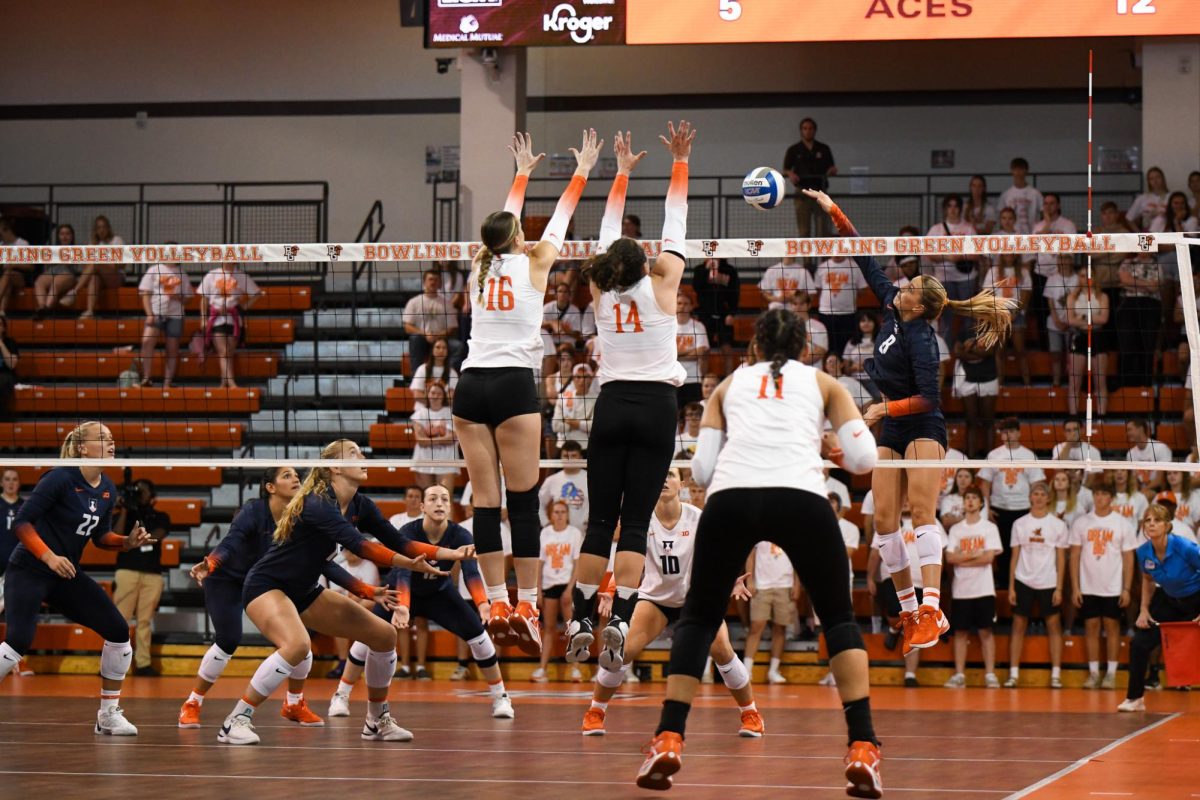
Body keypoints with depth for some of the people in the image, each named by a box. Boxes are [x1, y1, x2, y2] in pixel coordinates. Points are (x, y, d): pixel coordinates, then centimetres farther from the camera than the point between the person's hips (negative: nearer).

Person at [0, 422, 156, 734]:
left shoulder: (108, 490, 4)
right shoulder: (60, 479, -18)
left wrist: (128, 542, -4)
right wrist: (48, 556, -29)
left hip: (66, 574, 8)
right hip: (28, 571, -7)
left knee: (118, 631, -1)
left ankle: (109, 715, 9)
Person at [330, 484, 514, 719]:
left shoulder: (460, 536, -26)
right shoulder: (408, 533, -32)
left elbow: (471, 572, -40)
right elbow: (402, 571, -45)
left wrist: (483, 604, -59)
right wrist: (402, 607, -64)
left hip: (440, 593, 2)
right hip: (403, 592, -2)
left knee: (477, 634, -13)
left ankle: (500, 697, 2)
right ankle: (341, 696, 1)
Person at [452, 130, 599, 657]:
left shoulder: (481, 267, 14)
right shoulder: (532, 265, 3)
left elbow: (505, 220, 31)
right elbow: (561, 218, 17)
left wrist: (523, 173, 46)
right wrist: (582, 172, 31)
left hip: (471, 385, 4)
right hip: (514, 385, -4)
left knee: (485, 500, 1)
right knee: (523, 499, -5)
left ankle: (497, 604, -3)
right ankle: (525, 604, -11)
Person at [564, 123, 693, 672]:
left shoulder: (601, 293, 7)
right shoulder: (661, 286, -1)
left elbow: (608, 232, 18)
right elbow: (675, 222, 5)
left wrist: (623, 172, 27)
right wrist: (680, 164, 12)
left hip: (612, 405, 3)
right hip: (656, 405, -2)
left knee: (601, 519, 5)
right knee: (635, 523, -5)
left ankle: (580, 623, 0)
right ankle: (618, 621, -17)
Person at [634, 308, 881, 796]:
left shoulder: (730, 384, 28)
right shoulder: (823, 383, 25)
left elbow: (701, 470, 18)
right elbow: (864, 459, 13)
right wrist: (840, 455, 36)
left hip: (730, 497, 1)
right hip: (802, 497, -1)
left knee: (698, 617, 20)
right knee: (839, 619, 17)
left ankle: (668, 739, 5)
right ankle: (862, 747, 1)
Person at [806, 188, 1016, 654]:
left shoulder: (920, 340, -19)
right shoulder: (891, 308, 2)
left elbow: (928, 398, -22)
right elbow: (867, 262, 8)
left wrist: (886, 408, -29)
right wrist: (834, 213, 8)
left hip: (923, 428, -8)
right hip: (892, 433, 8)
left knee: (922, 512, -20)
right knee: (884, 519, -2)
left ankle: (931, 610, -30)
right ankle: (909, 613, 1)